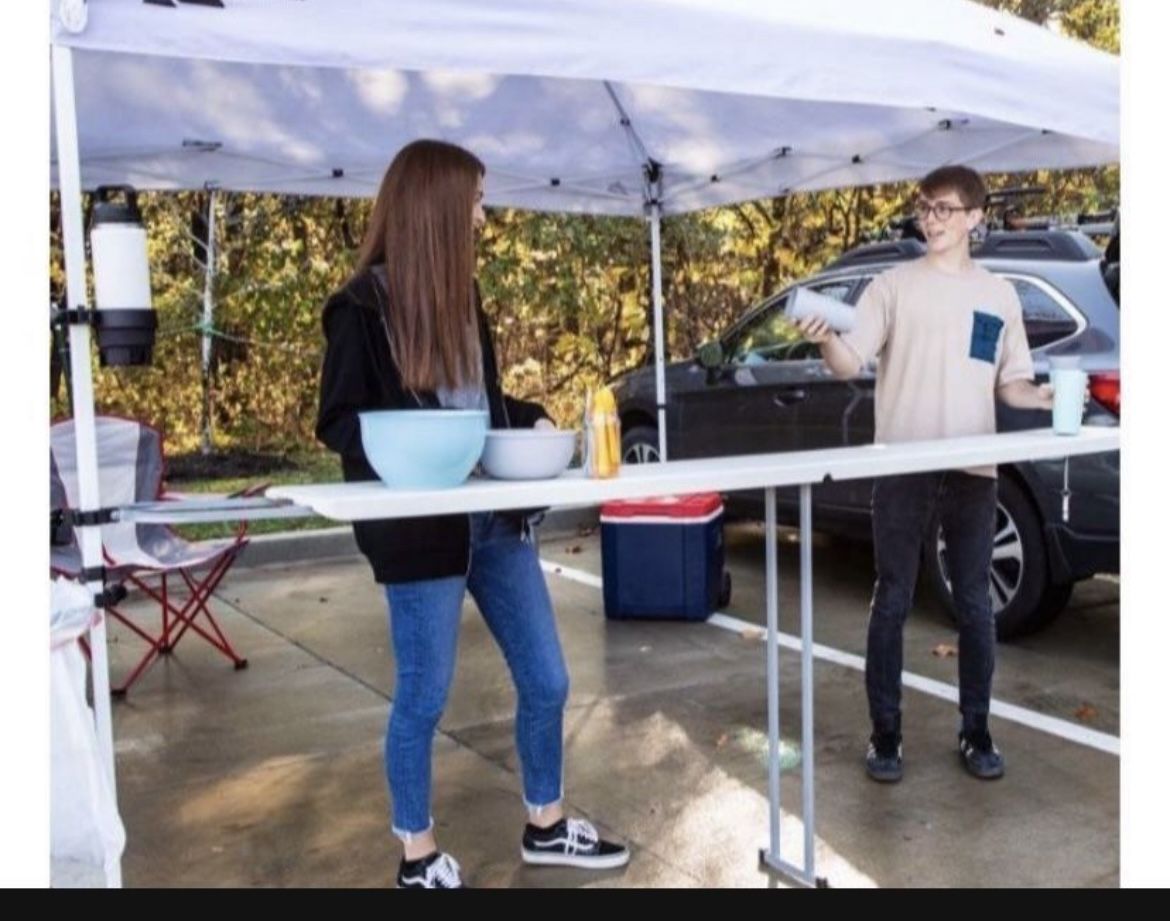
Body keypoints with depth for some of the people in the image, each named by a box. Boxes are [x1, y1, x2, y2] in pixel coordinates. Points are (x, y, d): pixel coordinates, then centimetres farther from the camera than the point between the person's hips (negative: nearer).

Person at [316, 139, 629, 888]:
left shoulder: (461, 293, 11)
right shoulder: (365, 305, -10)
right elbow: (340, 423, -9)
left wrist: (530, 421, 2)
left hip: (496, 516, 7)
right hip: (421, 528, -7)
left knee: (546, 681, 13)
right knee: (424, 696, 6)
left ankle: (546, 827, 34)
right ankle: (419, 856, 27)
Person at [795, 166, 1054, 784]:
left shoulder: (999, 296, 12)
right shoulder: (894, 286, 3)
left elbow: (1009, 385, 15)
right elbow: (852, 364, -7)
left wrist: (1047, 398, -5)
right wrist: (825, 340, -28)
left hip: (973, 472, 3)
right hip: (902, 469, -2)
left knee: (975, 605, 9)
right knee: (892, 602, 3)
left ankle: (976, 733, 23)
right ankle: (885, 734, 13)